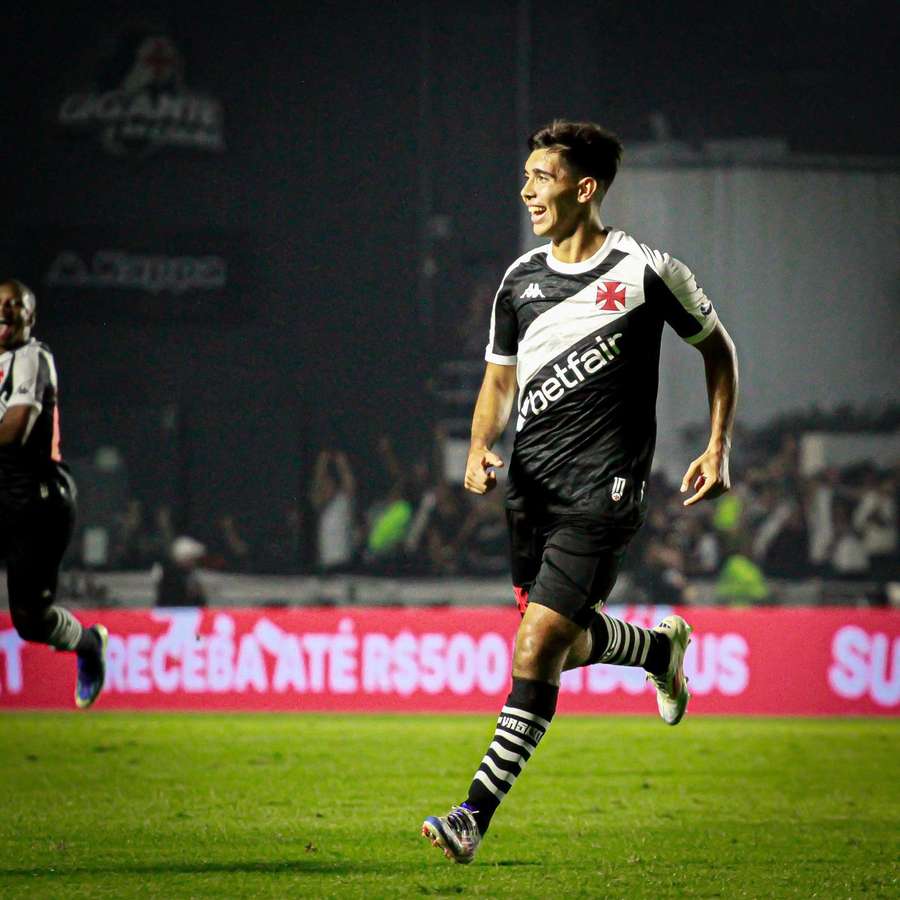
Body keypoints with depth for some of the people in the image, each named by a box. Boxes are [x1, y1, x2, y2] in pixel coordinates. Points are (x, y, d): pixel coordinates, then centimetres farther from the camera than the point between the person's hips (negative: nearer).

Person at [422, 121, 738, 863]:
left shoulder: (646, 272, -5)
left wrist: (718, 449, 1)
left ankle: (476, 817, -13)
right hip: (531, 482, 6)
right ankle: (661, 647, 48)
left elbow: (718, 350, 8)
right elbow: (500, 380, 18)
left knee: (537, 650, -13)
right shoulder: (521, 280, 8)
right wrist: (481, 447, -2)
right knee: (571, 644, 15)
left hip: (603, 490, -6)